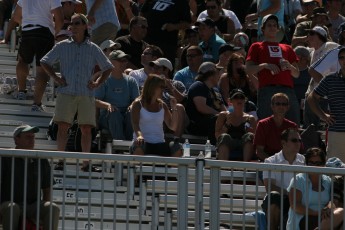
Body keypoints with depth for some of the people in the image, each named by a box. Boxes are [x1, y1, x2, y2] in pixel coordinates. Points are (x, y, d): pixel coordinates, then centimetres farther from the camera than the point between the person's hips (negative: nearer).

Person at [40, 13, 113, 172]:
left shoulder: (93, 49, 11)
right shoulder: (63, 46, 9)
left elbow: (108, 68, 20)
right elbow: (45, 62, 14)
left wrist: (97, 83, 7)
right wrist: (55, 78, 2)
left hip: (86, 94, 1)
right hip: (66, 92, -1)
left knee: (86, 129, 0)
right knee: (63, 126, -8)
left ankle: (86, 164, 4)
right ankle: (60, 160, -6)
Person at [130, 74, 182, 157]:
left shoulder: (162, 105, 16)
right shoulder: (138, 104, 2)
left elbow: (173, 127, 15)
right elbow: (135, 124, -13)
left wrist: (174, 108, 3)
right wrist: (139, 135, -35)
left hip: (159, 144, 4)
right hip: (143, 142, -4)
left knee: (177, 149, -26)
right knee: (138, 150, -40)